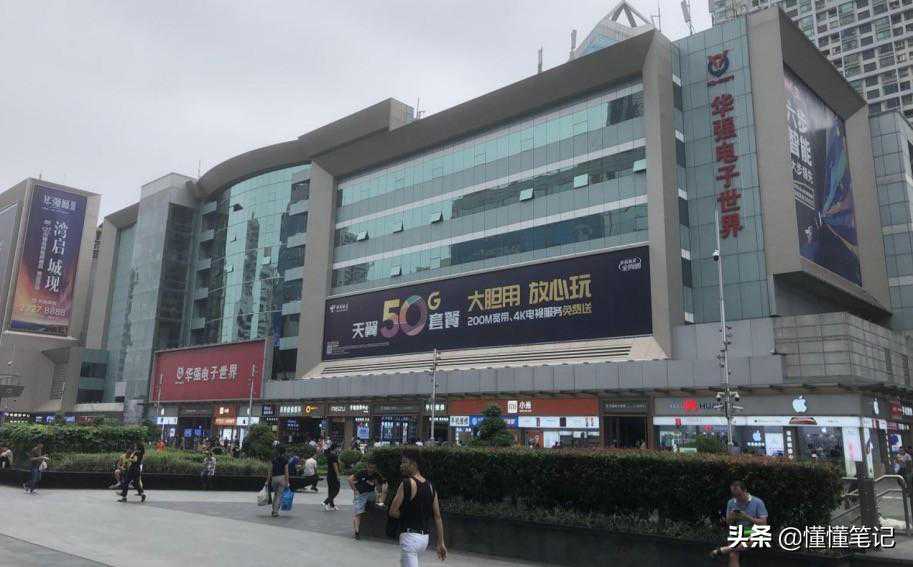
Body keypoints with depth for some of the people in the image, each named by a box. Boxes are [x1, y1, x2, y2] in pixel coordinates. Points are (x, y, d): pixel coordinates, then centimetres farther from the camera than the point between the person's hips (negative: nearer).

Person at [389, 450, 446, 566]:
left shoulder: (407, 483, -14)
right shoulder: (430, 486, 7)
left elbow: (393, 512, -13)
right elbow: (437, 517, 8)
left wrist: (407, 514, 5)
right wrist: (441, 543, 10)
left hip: (410, 537, -8)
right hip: (424, 537, 8)